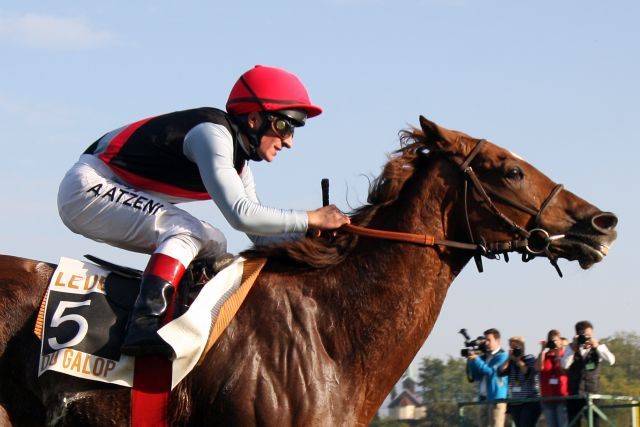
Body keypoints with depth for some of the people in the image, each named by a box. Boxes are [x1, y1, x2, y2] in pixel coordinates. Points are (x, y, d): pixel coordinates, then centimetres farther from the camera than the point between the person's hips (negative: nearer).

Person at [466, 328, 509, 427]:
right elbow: (476, 376, 16)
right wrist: (471, 361, 3)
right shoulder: (484, 357, 18)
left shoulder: (502, 356, -4)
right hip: (484, 398, 8)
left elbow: (492, 372, -17)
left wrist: (476, 360, -18)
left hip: (496, 398, -8)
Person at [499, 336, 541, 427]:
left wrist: (518, 360, -10)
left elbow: (527, 372, -17)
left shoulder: (530, 358, -2)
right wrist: (509, 358, -6)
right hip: (514, 403, 6)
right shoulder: (510, 361, 12)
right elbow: (501, 372, -2)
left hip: (529, 402, -6)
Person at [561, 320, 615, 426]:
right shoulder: (571, 348, 7)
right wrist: (573, 348, -15)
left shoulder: (599, 347, 4)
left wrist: (597, 346, -21)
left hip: (592, 393, -1)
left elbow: (611, 360, -13)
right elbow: (565, 365, -8)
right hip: (574, 393, 1)